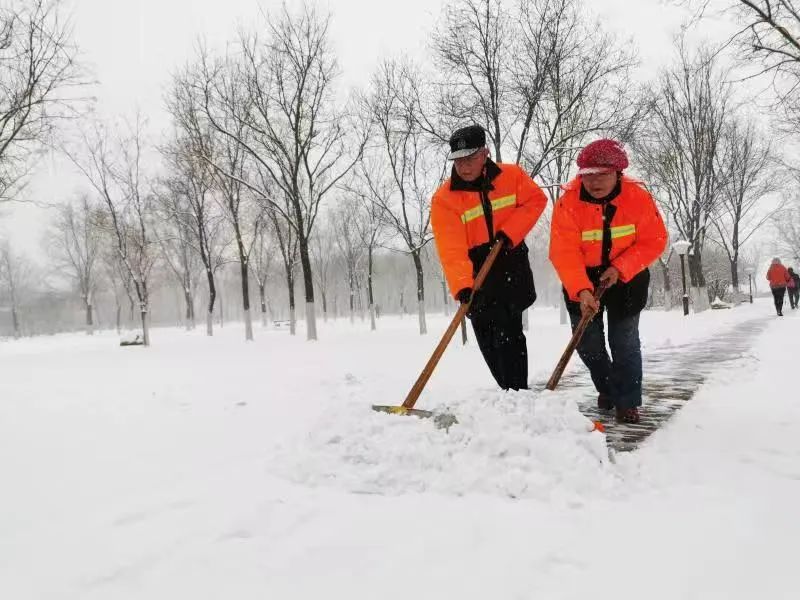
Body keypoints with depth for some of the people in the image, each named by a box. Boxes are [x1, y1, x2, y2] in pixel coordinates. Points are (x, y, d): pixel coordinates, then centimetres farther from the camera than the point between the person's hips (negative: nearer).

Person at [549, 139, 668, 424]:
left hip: (626, 276, 0)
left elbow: (654, 240, -12)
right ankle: (607, 387, 32)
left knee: (625, 340, -5)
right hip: (582, 278, 1)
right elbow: (564, 253, -27)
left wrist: (620, 268, -24)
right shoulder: (568, 202, -21)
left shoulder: (638, 197, -17)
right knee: (587, 341, 6)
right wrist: (582, 290, -40)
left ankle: (628, 401, 10)